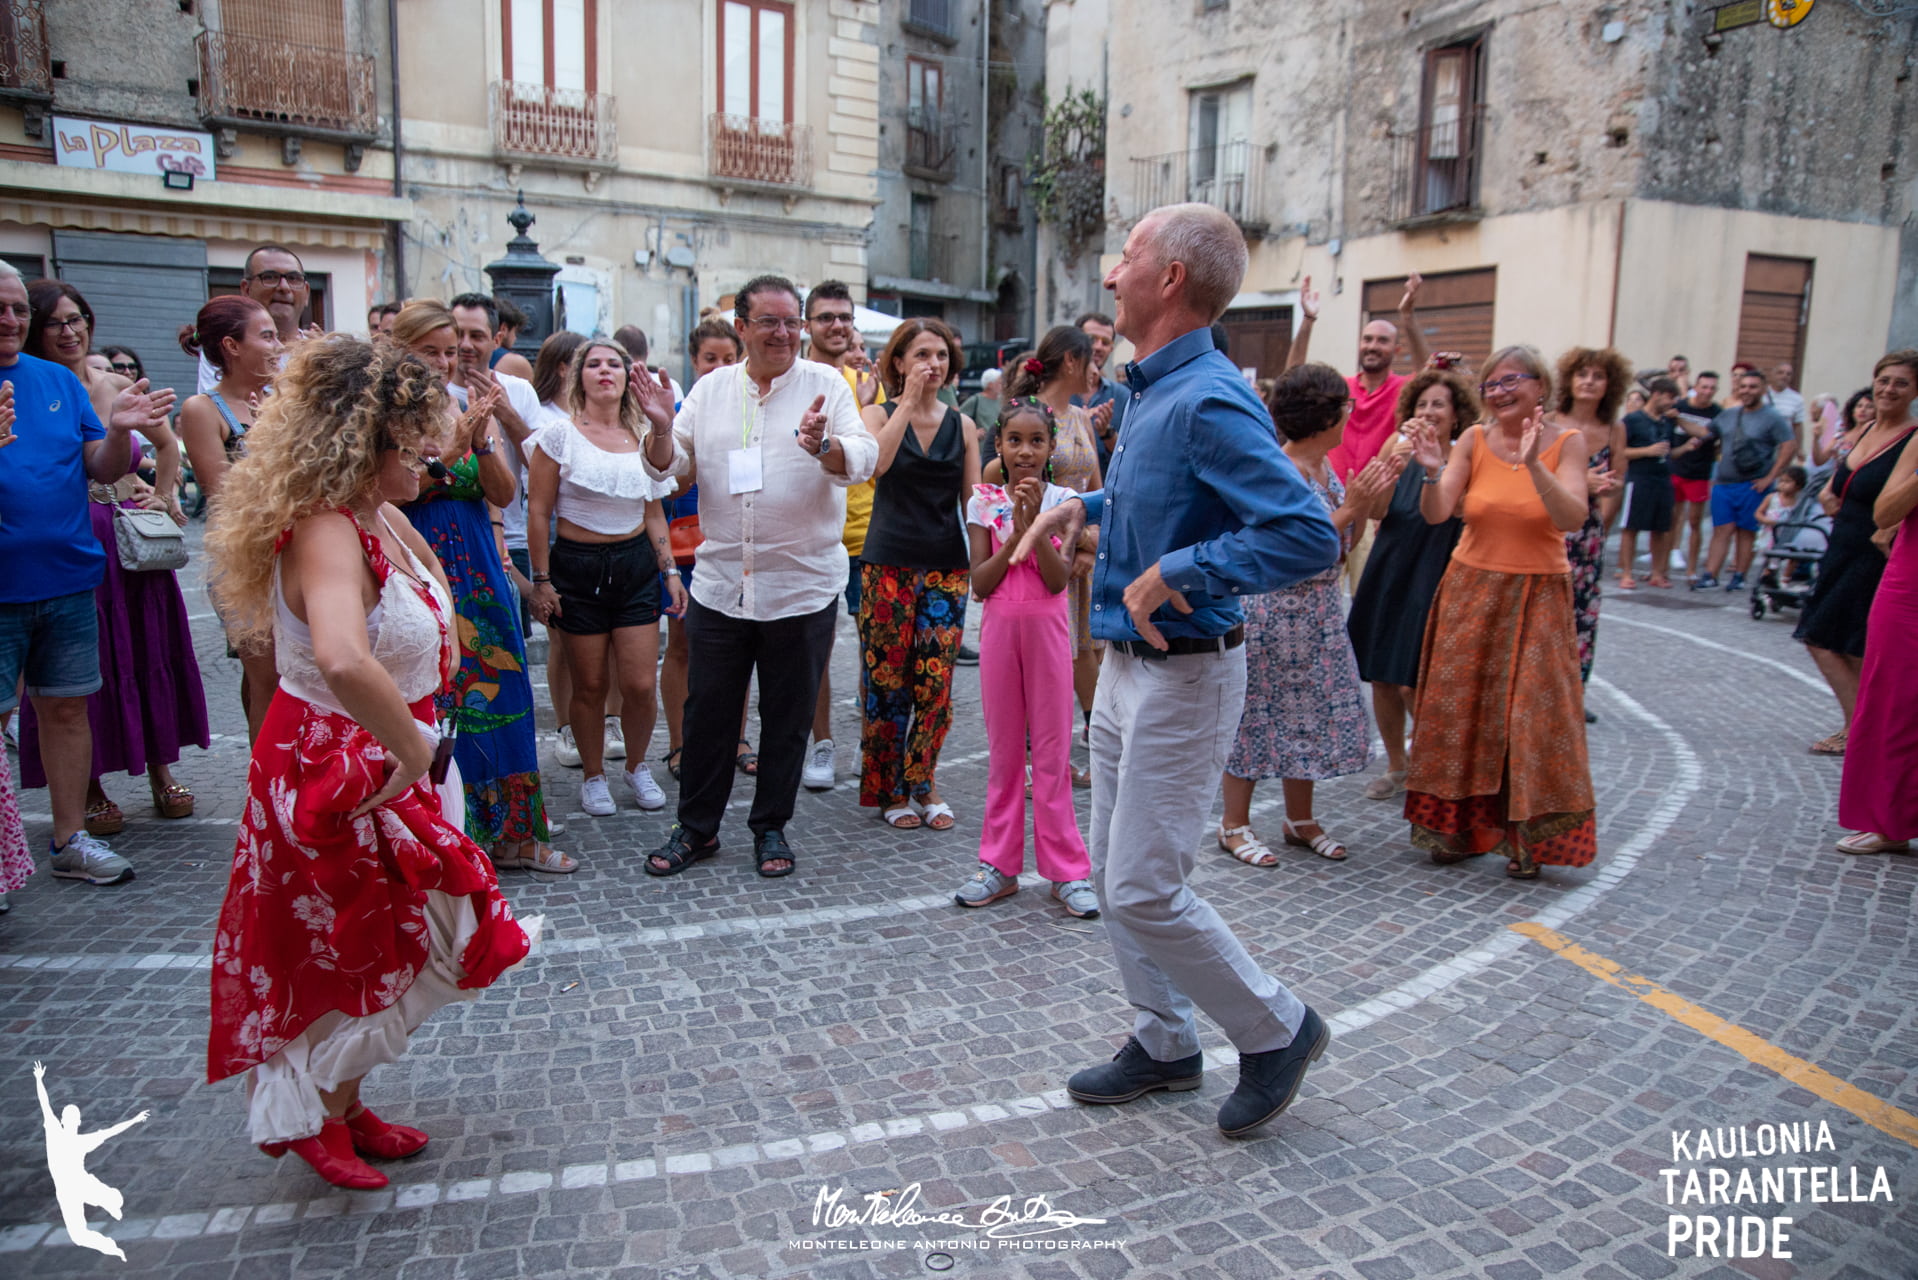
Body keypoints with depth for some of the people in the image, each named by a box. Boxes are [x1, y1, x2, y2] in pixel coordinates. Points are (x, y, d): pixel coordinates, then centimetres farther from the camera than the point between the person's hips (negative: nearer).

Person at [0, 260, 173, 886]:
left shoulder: (60, 380, 9)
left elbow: (104, 469, 7)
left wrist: (119, 430, -14)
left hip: (67, 579, 4)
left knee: (67, 709, 11)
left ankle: (70, 839, 22)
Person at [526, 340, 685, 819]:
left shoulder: (643, 438, 9)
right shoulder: (560, 434, -2)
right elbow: (538, 513, -2)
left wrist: (670, 571, 9)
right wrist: (540, 580, -6)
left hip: (636, 564, 3)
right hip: (577, 566, -2)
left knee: (640, 684, -2)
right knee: (589, 687, 4)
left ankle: (638, 767, 23)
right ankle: (594, 777, 24)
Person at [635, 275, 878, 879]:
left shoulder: (825, 384, -2)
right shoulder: (710, 389, 7)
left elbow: (864, 459, -14)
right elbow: (667, 467, 6)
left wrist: (821, 444, -34)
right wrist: (662, 427, -15)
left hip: (802, 586, -2)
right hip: (720, 583, 2)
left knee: (788, 715, 9)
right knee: (707, 710, 10)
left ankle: (771, 826, 27)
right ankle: (696, 827, 26)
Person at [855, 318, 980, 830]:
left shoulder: (962, 425, 10)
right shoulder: (879, 414, 2)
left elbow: (973, 501, 10)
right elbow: (875, 464, -19)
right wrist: (909, 401, -16)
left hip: (947, 567, 2)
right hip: (889, 565, -2)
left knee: (936, 684, 2)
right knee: (887, 680, 2)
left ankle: (921, 783, 19)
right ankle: (889, 791, 16)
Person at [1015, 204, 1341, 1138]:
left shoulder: (1210, 401, -21)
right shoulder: (1153, 390, 10)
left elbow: (1308, 536, -31)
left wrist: (1174, 573, -27)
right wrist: (1083, 504, 17)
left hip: (1184, 675, -10)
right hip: (1127, 666, 10)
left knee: (1145, 891, -3)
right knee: (1113, 875, 15)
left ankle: (1276, 1030, 19)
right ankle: (1164, 1044, 32)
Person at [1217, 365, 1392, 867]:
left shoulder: (1323, 467, 8)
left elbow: (1344, 541, 12)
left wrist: (1371, 496, 1)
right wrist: (1351, 506, -20)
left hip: (1320, 609, 9)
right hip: (1275, 608, -9)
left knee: (1309, 710, 15)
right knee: (1259, 711, 1)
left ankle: (1300, 819, 28)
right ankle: (1234, 823, 13)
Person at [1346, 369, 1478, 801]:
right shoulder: (1398, 445, 5)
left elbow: (1439, 513, -19)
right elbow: (1375, 511, -6)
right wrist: (1398, 460, -17)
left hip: (1432, 581, -4)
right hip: (1386, 574, 4)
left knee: (1413, 685, -5)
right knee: (1381, 679, 8)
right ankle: (1397, 768, 27)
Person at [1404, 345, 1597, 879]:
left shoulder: (1566, 441, -5)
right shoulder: (1474, 439, -1)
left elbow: (1574, 519, -18)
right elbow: (1435, 514, -8)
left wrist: (1534, 465, -29)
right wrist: (1433, 473, -27)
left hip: (1537, 598, -2)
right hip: (1470, 593, 2)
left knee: (1531, 715, -2)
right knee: (1462, 710, 6)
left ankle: (1526, 839, 12)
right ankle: (1460, 827, 20)